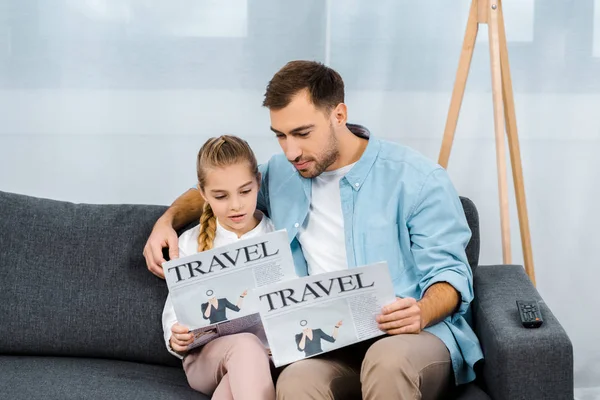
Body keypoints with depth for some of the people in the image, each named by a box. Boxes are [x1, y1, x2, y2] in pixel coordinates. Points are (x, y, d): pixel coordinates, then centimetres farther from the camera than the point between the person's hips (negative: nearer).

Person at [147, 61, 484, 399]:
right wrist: (167, 221, 14)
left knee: (388, 358, -41)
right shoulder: (281, 174, 16)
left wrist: (421, 314, -24)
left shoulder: (418, 178, 0)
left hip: (419, 336, -2)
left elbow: (449, 273, -1)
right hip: (331, 346, 2)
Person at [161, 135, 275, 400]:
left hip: (269, 355, 0)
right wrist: (176, 339, -13)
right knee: (245, 345, -37)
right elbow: (175, 311, 10)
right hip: (206, 356, 1)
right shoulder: (191, 243, 9)